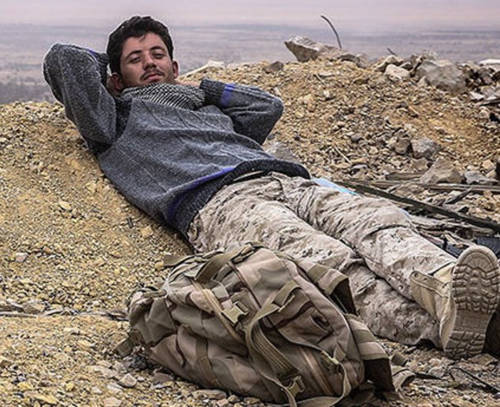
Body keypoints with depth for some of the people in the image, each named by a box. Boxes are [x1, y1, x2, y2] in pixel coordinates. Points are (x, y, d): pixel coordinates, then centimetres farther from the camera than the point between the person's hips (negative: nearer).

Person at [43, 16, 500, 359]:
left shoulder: (209, 109, 43)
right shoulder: (117, 122, 28)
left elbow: (268, 105, 49)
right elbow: (63, 58, 22)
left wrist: (196, 86, 46)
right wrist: (108, 66, 41)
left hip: (286, 179, 6)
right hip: (216, 202, -6)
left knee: (379, 220, -28)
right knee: (330, 261, -36)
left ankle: (444, 283, -57)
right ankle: (438, 326, -59)